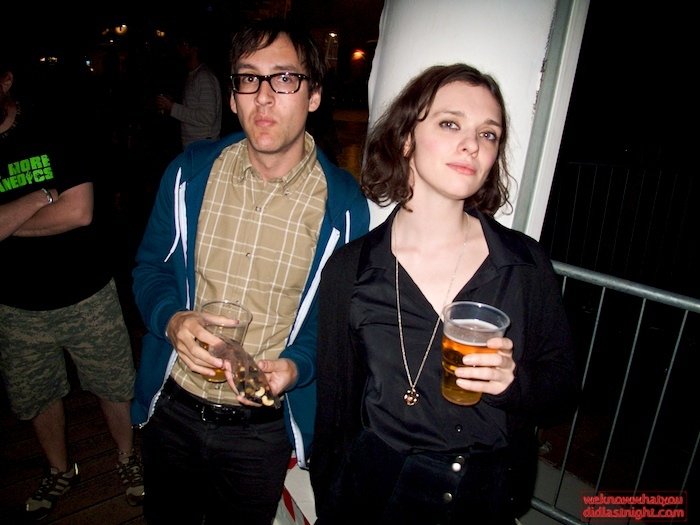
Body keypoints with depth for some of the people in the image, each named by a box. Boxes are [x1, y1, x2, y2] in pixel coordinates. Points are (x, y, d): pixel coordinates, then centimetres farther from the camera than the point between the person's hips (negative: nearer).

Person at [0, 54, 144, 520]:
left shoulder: (54, 127, -11)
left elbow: (79, 211, -20)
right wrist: (42, 196, -18)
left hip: (86, 295, -3)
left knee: (115, 385, 12)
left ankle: (127, 457, 39)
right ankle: (60, 470, 45)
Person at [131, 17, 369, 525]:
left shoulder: (344, 204, -14)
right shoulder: (190, 171, -7)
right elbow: (151, 266, 2)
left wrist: (296, 365, -25)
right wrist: (171, 318, -19)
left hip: (264, 427, -2)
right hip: (173, 408, 3)